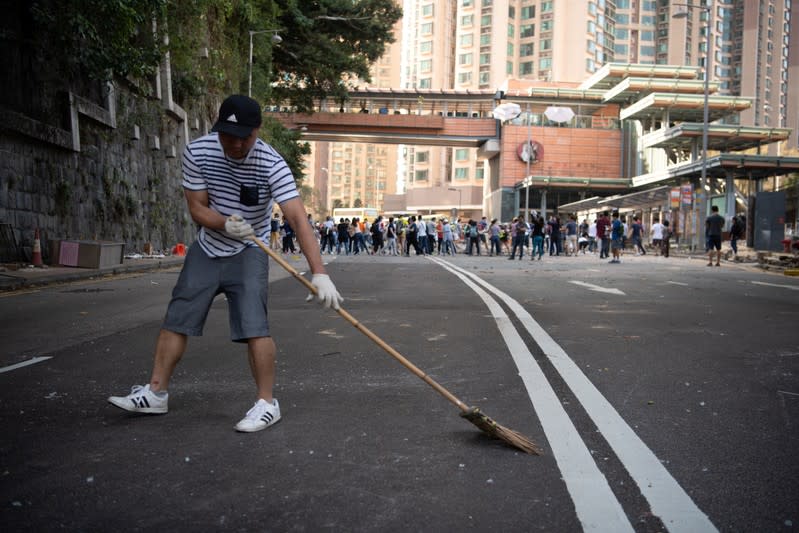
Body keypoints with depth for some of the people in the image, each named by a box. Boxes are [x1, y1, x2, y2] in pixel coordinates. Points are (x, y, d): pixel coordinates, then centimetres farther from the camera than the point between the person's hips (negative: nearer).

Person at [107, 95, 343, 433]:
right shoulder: (197, 151, -15)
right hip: (207, 249, 4)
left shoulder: (272, 164, -26)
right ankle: (155, 394, 23)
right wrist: (225, 223, -30)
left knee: (253, 325, -19)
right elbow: (196, 208, -8)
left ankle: (266, 403, -5)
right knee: (176, 320, 8)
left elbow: (298, 220, -35)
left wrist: (319, 273, -46)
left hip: (247, 252, -4)